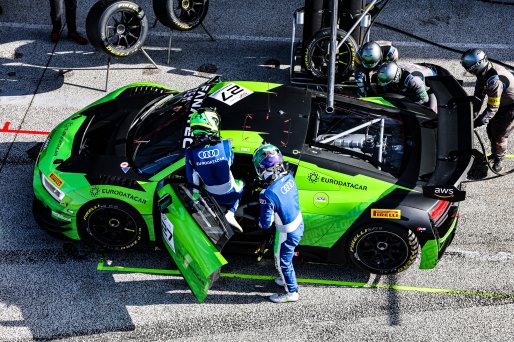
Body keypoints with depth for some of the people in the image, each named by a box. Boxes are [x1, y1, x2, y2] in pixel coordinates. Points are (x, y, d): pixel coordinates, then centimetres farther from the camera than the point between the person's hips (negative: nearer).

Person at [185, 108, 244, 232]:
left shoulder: (190, 153, -20)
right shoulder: (225, 145, -21)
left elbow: (192, 180, -11)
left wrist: (195, 196, 6)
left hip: (212, 198, 3)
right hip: (230, 195, -3)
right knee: (240, 184, 33)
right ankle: (230, 213, 12)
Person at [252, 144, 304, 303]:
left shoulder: (268, 195, -34)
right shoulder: (289, 177, -13)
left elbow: (265, 224, -23)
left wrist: (260, 220, -2)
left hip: (287, 234, -7)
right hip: (299, 225, 7)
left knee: (282, 263, 19)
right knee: (287, 257, 31)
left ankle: (291, 292, 38)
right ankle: (288, 279, 54)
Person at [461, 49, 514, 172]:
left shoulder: (494, 81, -39)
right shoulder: (484, 72, -12)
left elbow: (492, 109, -33)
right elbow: (478, 96, -5)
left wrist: (475, 123, -29)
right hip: (503, 103, 9)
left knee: (499, 135, -2)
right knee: (491, 129, 17)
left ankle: (498, 160, 22)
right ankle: (494, 154, 39)